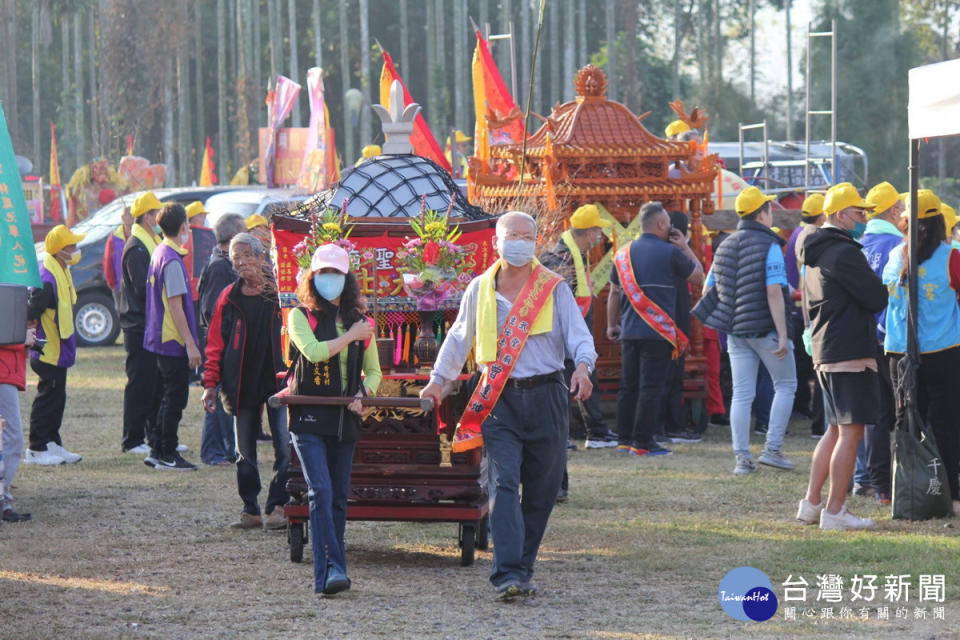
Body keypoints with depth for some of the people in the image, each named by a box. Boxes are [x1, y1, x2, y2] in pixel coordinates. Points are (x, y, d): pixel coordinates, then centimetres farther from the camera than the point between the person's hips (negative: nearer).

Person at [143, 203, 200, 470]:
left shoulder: (159, 253, 11)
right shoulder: (172, 260, -18)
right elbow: (175, 306, -20)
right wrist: (190, 343, -18)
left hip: (161, 338, 10)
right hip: (173, 339, -10)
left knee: (171, 396, 16)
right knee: (176, 397, -2)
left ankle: (158, 451, 19)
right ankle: (168, 455, 3)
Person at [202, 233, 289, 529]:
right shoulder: (230, 298, 6)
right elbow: (216, 344, 8)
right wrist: (211, 383, 1)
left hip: (278, 380, -3)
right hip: (243, 386, 3)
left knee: (284, 449, -7)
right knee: (245, 452, 7)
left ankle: (277, 506, 1)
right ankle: (250, 510, 14)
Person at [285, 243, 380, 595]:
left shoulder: (359, 322, 13)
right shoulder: (300, 316, 2)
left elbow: (374, 371, 19)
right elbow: (313, 351, -17)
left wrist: (363, 394, -1)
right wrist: (351, 336, -8)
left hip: (344, 419, 4)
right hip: (308, 417, -4)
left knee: (339, 498, 5)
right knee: (321, 491, -17)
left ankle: (331, 572, 12)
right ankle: (329, 570, -23)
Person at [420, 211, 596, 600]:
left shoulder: (554, 288, 4)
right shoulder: (480, 290, 9)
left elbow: (578, 335, 0)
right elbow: (459, 338, 23)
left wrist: (583, 366, -20)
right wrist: (438, 379, 24)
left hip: (546, 397, 0)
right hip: (499, 400, 0)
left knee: (541, 491, 5)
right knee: (504, 484, -14)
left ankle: (522, 569, 19)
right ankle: (507, 575, -21)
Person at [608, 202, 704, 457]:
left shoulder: (624, 253, 10)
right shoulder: (670, 252, -7)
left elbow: (614, 292, 15)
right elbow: (699, 277, 3)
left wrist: (612, 325, 24)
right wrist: (686, 248, 10)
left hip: (629, 331, 6)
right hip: (658, 331, -6)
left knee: (628, 386, 12)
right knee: (651, 387, -4)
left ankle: (625, 439, 14)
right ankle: (643, 442, -7)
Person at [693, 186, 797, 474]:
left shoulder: (725, 247, 10)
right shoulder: (769, 246, -11)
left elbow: (708, 289, 13)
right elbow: (773, 292, -18)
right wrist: (782, 335, -18)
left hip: (736, 331, 6)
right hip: (766, 329, -6)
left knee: (741, 394, 5)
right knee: (786, 386, 8)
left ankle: (742, 458, 2)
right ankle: (772, 448, 0)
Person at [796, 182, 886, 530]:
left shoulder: (813, 256, 16)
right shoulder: (844, 253, -15)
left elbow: (809, 308, 25)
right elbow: (878, 298, -16)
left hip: (824, 354, 10)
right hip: (851, 354, -10)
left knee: (836, 430, 18)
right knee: (851, 433, -7)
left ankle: (811, 503, 19)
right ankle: (835, 511, -7)